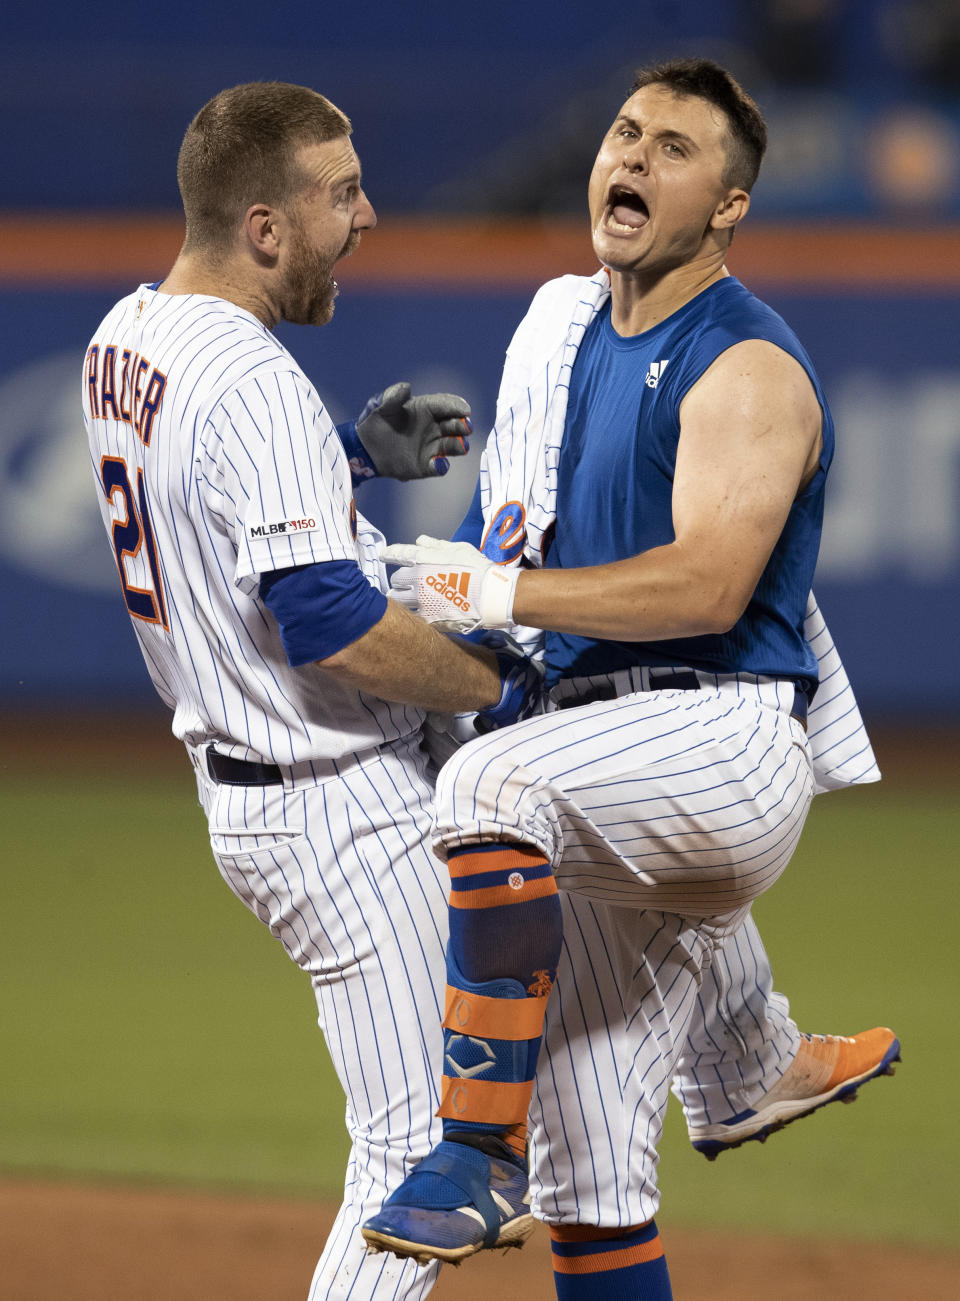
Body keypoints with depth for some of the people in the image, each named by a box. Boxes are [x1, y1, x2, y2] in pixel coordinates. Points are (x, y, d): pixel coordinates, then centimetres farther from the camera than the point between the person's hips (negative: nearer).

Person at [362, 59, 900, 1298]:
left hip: (726, 738, -8)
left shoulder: (747, 367, -9)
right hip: (614, 777, 8)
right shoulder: (567, 329, 16)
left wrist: (508, 592, -23)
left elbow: (708, 586, -23)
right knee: (585, 1170, 6)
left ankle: (477, 1144, -34)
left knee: (495, 782, -37)